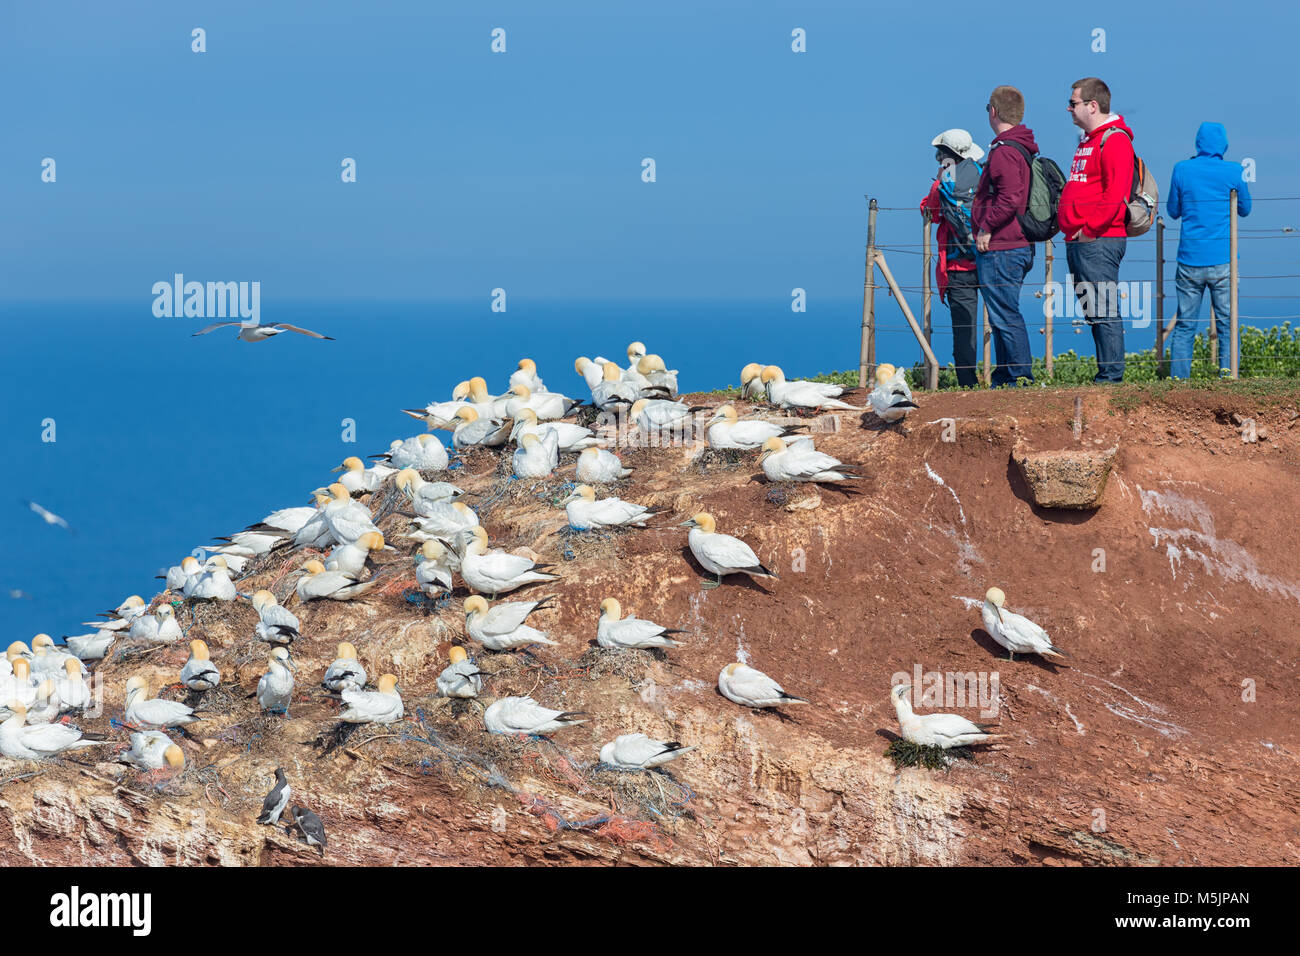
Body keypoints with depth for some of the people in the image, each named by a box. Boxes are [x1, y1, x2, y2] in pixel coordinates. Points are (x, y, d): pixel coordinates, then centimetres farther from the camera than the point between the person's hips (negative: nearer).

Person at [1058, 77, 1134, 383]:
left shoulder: (1114, 140, -10)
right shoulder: (1089, 140, 22)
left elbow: (1116, 194, -20)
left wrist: (1090, 229, -19)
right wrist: (1070, 227, 16)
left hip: (1098, 241, -10)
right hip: (1078, 242, 10)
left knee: (1104, 311, -9)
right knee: (1094, 311, 10)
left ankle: (1111, 375, -8)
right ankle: (1107, 374, 13)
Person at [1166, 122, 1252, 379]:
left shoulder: (1182, 170, 0)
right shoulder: (1233, 172, -2)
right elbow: (1245, 209, 14)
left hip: (1190, 260, 1)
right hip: (1222, 260, -1)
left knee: (1184, 326, 6)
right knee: (1227, 324, 3)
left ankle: (1178, 379, 4)